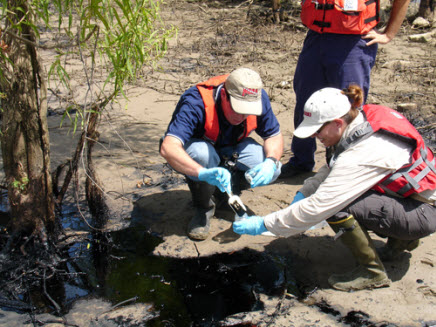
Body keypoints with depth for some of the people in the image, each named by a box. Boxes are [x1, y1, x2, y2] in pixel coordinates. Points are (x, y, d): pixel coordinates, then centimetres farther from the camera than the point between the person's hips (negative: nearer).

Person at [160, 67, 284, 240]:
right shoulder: (196, 103, -37)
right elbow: (168, 148, -48)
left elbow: (274, 135, -9)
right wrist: (203, 172, -63)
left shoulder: (258, 98, -23)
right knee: (201, 153, -40)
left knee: (271, 170, -22)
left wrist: (271, 161, -31)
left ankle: (228, 192, 7)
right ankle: (203, 207, -12)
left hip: (230, 150, 4)